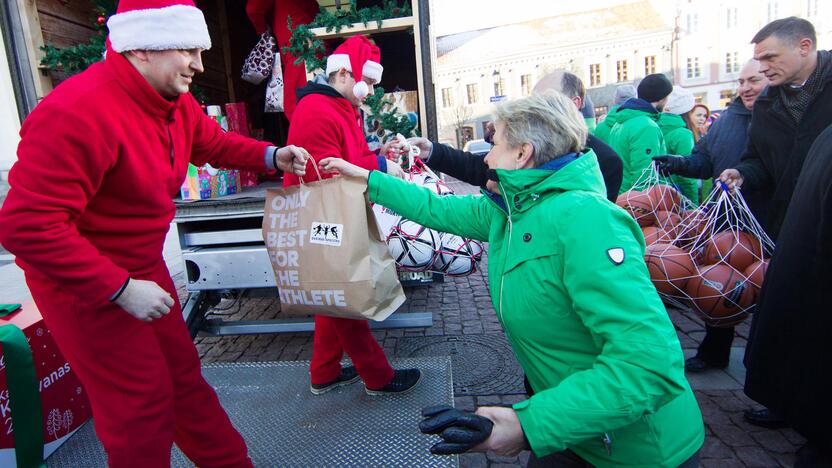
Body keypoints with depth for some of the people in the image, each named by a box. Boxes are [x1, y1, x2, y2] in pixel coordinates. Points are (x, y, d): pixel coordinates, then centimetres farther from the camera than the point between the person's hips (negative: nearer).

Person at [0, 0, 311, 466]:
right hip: (84, 284, -8)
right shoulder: (77, 112, -29)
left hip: (144, 268, 9)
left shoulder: (174, 100, -1)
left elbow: (215, 142, 16)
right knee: (142, 401, 2)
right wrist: (120, 288, -27)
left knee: (183, 373, 18)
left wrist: (271, 156, -3)